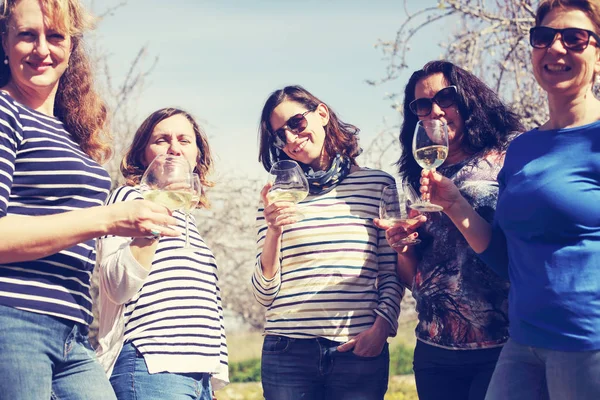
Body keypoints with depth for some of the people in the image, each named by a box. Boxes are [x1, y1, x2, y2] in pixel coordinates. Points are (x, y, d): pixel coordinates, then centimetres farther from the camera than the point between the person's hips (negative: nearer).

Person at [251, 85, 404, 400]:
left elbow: (392, 274, 7)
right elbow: (264, 295, 5)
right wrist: (273, 233, -8)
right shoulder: (276, 196, 9)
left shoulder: (378, 184, 6)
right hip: (287, 351, 1)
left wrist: (381, 326, -7)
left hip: (360, 350, -1)